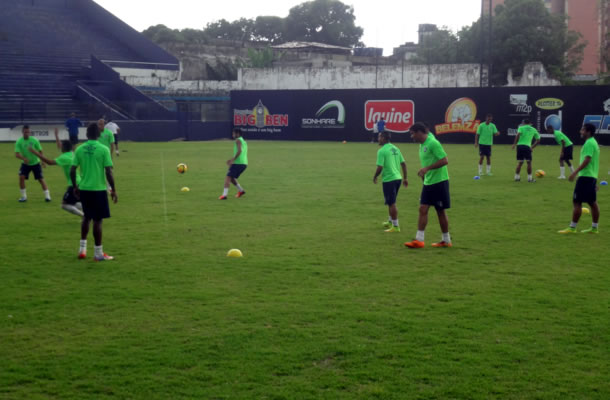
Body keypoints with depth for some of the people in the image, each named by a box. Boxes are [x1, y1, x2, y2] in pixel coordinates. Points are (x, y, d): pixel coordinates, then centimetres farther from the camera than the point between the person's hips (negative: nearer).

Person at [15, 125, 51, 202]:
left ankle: (47, 196, 5)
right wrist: (23, 158, -38)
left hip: (35, 163, -1)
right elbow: (17, 154, -20)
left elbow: (40, 151, -4)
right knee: (21, 177, -15)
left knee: (41, 179, -3)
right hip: (25, 164, 1)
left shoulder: (34, 140, -12)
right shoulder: (19, 141, -13)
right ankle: (24, 196, 0)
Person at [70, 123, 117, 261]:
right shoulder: (103, 149, -9)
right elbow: (108, 172, -12)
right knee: (97, 220, 3)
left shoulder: (79, 149, 1)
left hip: (84, 188, 4)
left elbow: (72, 171, 0)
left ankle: (82, 248, 22)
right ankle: (98, 253, 8)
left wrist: (75, 187, 14)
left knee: (87, 217, 21)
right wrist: (113, 190, -3)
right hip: (98, 189, -4)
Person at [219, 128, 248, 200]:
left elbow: (239, 151, -21)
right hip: (244, 163, 9)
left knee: (228, 177, -11)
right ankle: (241, 190, 21)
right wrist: (232, 160, 22)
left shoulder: (238, 140, -5)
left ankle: (224, 195, -21)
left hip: (238, 163, -9)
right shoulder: (244, 142, 22)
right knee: (232, 178, 22)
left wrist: (233, 159, -20)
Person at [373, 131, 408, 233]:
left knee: (391, 203, -1)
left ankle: (395, 226, 3)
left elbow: (380, 167, -18)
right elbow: (403, 164, 10)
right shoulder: (395, 149, 10)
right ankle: (390, 221, 36)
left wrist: (375, 177, -1)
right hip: (398, 178, 8)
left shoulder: (382, 151, -13)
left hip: (388, 180, -8)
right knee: (391, 202, 23)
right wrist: (405, 178, 17)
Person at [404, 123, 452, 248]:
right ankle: (419, 239, 3)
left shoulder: (433, 143, -18)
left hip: (439, 181, -8)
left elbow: (444, 160, -23)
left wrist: (427, 168, -26)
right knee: (423, 209, 2)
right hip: (428, 182, 8)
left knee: (440, 211, 2)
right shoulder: (422, 144, 10)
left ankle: (446, 240, 15)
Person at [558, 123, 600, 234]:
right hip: (592, 176, 10)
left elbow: (587, 160, -22)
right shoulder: (593, 142, 17)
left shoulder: (589, 143, -13)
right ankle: (594, 228, 14)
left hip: (585, 176, -10)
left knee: (577, 202, -7)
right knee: (593, 203, 10)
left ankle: (572, 228, -6)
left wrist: (575, 172, -24)